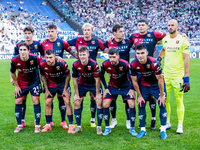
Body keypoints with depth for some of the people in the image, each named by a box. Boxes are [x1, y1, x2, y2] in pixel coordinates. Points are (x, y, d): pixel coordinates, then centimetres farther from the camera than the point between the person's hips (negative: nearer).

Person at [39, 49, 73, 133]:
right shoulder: (42, 64, -21)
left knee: (67, 102, -12)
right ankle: (48, 125, 16)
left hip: (63, 83, -3)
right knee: (47, 103, 1)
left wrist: (65, 89, -12)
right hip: (51, 83, 3)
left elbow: (68, 75, -13)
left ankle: (71, 125, -5)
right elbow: (43, 76, -1)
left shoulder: (62, 63, -29)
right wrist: (46, 89, -2)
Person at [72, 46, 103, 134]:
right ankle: (78, 126, 11)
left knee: (99, 102, -13)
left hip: (94, 84, -2)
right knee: (76, 103, -3)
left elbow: (97, 79, -20)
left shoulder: (93, 64, -28)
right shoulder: (75, 65, -21)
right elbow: (75, 79, -9)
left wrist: (98, 93, -16)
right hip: (82, 84, 3)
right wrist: (76, 94, -7)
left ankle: (99, 127, -1)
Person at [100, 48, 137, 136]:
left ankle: (132, 128, 1)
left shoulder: (125, 64, -29)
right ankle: (107, 128, 4)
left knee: (131, 105, -15)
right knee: (105, 105, -11)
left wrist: (132, 89, -14)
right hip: (112, 87, 2)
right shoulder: (105, 65, -21)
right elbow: (101, 75, 0)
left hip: (126, 86, -2)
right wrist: (106, 88, -3)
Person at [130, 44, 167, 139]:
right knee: (141, 105, -5)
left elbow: (160, 79, -21)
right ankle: (143, 129, 7)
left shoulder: (154, 63, -33)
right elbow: (134, 81, -9)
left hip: (157, 84, -3)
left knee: (162, 104, -11)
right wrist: (139, 95, -6)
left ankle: (163, 130, -1)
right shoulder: (133, 64, -23)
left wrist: (161, 95, -15)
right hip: (144, 84, 3)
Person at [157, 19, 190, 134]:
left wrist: (186, 77, -16)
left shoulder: (183, 40, -8)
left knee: (179, 100, 0)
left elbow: (186, 59, -11)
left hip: (178, 75, -5)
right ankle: (167, 123, 22)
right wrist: (159, 58, 18)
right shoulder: (165, 39, 8)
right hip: (166, 74, 5)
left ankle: (180, 125, 10)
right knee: (164, 99, 8)